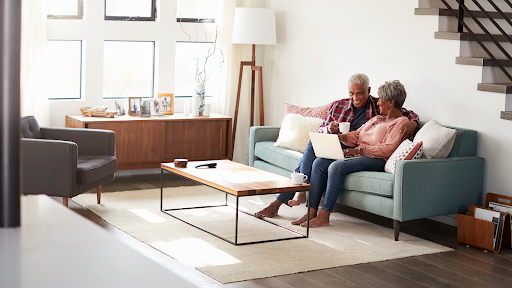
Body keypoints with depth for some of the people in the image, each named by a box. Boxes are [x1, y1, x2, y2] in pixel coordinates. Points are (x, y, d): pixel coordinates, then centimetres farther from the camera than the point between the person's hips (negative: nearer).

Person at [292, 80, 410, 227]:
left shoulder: (401, 122, -1)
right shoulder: (377, 118, 29)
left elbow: (387, 149, -15)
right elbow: (357, 135, 23)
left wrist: (359, 150, -20)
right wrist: (340, 136, 1)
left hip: (377, 160, -9)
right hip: (357, 154, 9)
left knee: (337, 166, -32)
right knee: (319, 163, -13)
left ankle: (324, 216, -30)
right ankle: (312, 211, -17)